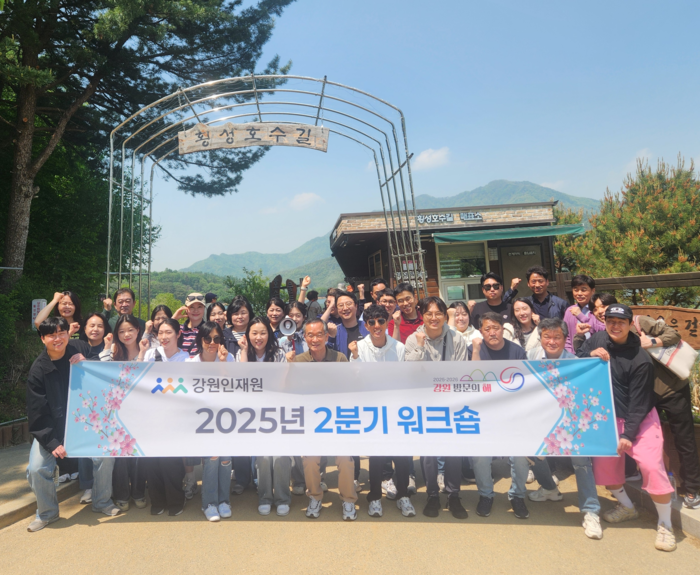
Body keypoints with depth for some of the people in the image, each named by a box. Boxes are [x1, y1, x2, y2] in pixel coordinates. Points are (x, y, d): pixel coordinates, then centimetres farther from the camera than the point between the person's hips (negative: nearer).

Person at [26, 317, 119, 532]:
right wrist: (52, 442, -18)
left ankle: (102, 502, 12)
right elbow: (37, 413, -12)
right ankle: (47, 513, 18)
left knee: (106, 455, -13)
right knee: (36, 469, -12)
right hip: (51, 427, -1)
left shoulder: (81, 348, -11)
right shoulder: (38, 370, -15)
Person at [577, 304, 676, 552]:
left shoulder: (641, 360, -20)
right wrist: (590, 354, -18)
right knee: (604, 462, 5)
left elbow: (639, 403, -18)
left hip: (640, 419, -5)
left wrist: (628, 434, -19)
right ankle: (627, 507, 31)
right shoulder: (597, 339, -5)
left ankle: (665, 525, 5)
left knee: (651, 466, -16)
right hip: (608, 417, 5)